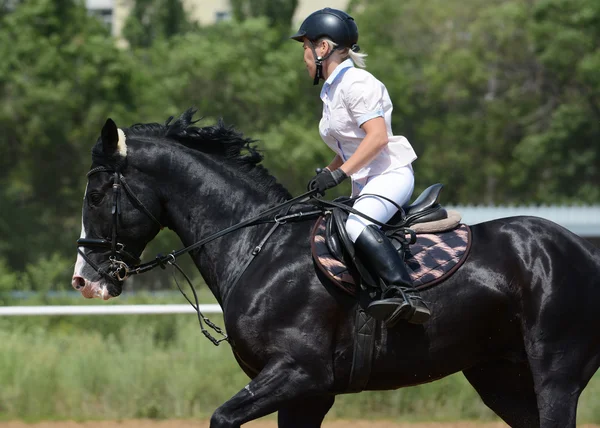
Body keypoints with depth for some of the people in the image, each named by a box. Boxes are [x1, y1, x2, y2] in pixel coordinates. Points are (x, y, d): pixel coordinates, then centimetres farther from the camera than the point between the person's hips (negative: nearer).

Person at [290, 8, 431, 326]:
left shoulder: (356, 83, -11)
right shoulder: (330, 91, 19)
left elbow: (377, 137, -21)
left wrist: (339, 173, -25)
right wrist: (323, 177, 8)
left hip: (392, 172, -11)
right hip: (363, 185, 11)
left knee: (356, 224, -36)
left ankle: (404, 293, -50)